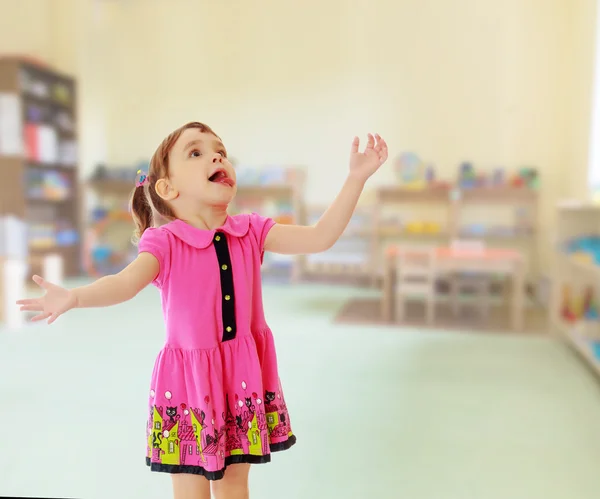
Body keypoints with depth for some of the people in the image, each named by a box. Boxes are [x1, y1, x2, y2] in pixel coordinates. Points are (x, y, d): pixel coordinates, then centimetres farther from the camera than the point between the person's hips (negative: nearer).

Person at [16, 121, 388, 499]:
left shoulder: (250, 231, -2)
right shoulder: (165, 241, -12)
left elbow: (320, 237, -8)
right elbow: (125, 283, -26)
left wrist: (357, 177, -13)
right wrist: (74, 297, -46)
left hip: (244, 375, 3)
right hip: (189, 378, -3)